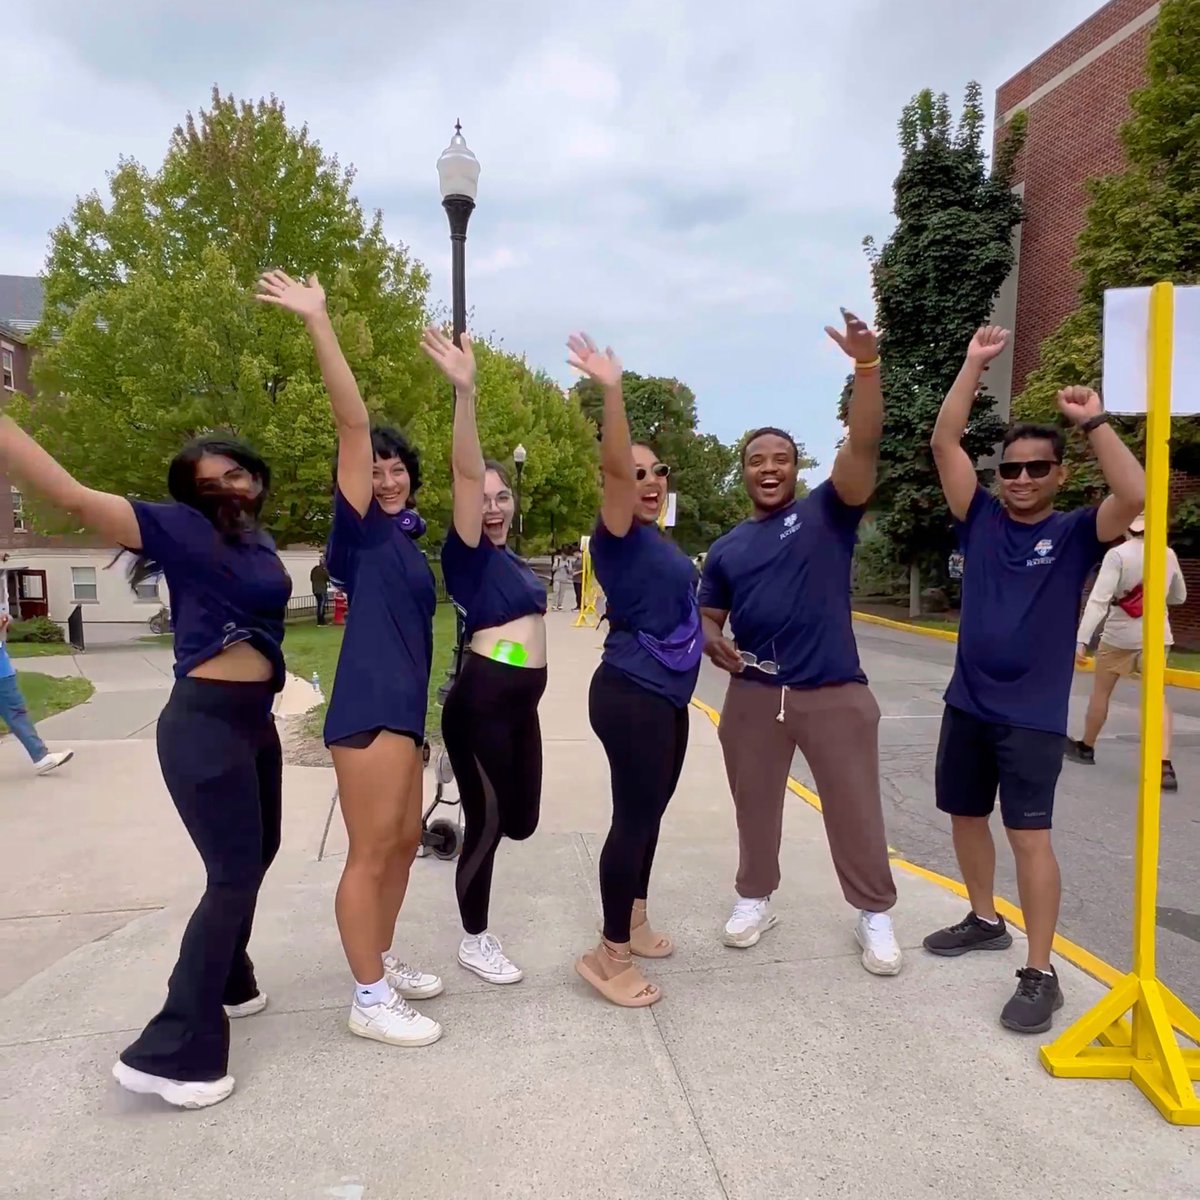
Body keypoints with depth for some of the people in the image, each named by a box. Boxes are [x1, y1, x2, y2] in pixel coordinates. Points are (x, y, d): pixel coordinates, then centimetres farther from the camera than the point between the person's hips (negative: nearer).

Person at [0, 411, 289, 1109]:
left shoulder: (259, 539, 9)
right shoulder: (182, 527, -10)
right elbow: (75, 496, -21)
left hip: (255, 719, 8)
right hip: (205, 723, -8)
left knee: (256, 853, 19)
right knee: (234, 874, -6)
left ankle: (227, 981, 39)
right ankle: (170, 1052, 4)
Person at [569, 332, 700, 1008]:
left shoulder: (657, 540, 13)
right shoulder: (621, 536, -12)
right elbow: (615, 467, -29)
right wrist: (612, 389, -37)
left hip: (666, 697, 9)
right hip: (632, 697, -9)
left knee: (649, 815, 16)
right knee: (635, 819, -5)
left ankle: (634, 925, 32)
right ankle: (609, 956, 7)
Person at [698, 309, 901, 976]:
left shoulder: (828, 512, 0)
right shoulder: (727, 548, 9)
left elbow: (863, 447, -15)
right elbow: (707, 617, 14)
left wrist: (867, 364, -27)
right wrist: (714, 643, -10)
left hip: (836, 694, -3)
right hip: (754, 695, 3)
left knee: (856, 812, 8)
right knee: (756, 808, 16)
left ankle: (876, 914, 29)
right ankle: (755, 899, 37)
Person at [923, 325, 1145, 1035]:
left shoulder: (1076, 534, -3)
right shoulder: (981, 520, 4)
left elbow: (1134, 496, -23)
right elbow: (945, 443, -3)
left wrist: (1095, 421, -21)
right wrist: (976, 364, -6)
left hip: (1033, 716, -4)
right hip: (967, 705, 5)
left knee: (1030, 834, -5)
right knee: (965, 815, 16)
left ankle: (1041, 975, 7)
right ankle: (985, 920, 38)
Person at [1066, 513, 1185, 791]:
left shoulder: (1118, 554, -14)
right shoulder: (1168, 554, 1)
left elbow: (1098, 599, -21)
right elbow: (1179, 596, 16)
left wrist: (1082, 639, -24)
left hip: (1120, 635, -3)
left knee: (1100, 692, 14)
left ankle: (1086, 748, 30)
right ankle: (1165, 766, -13)